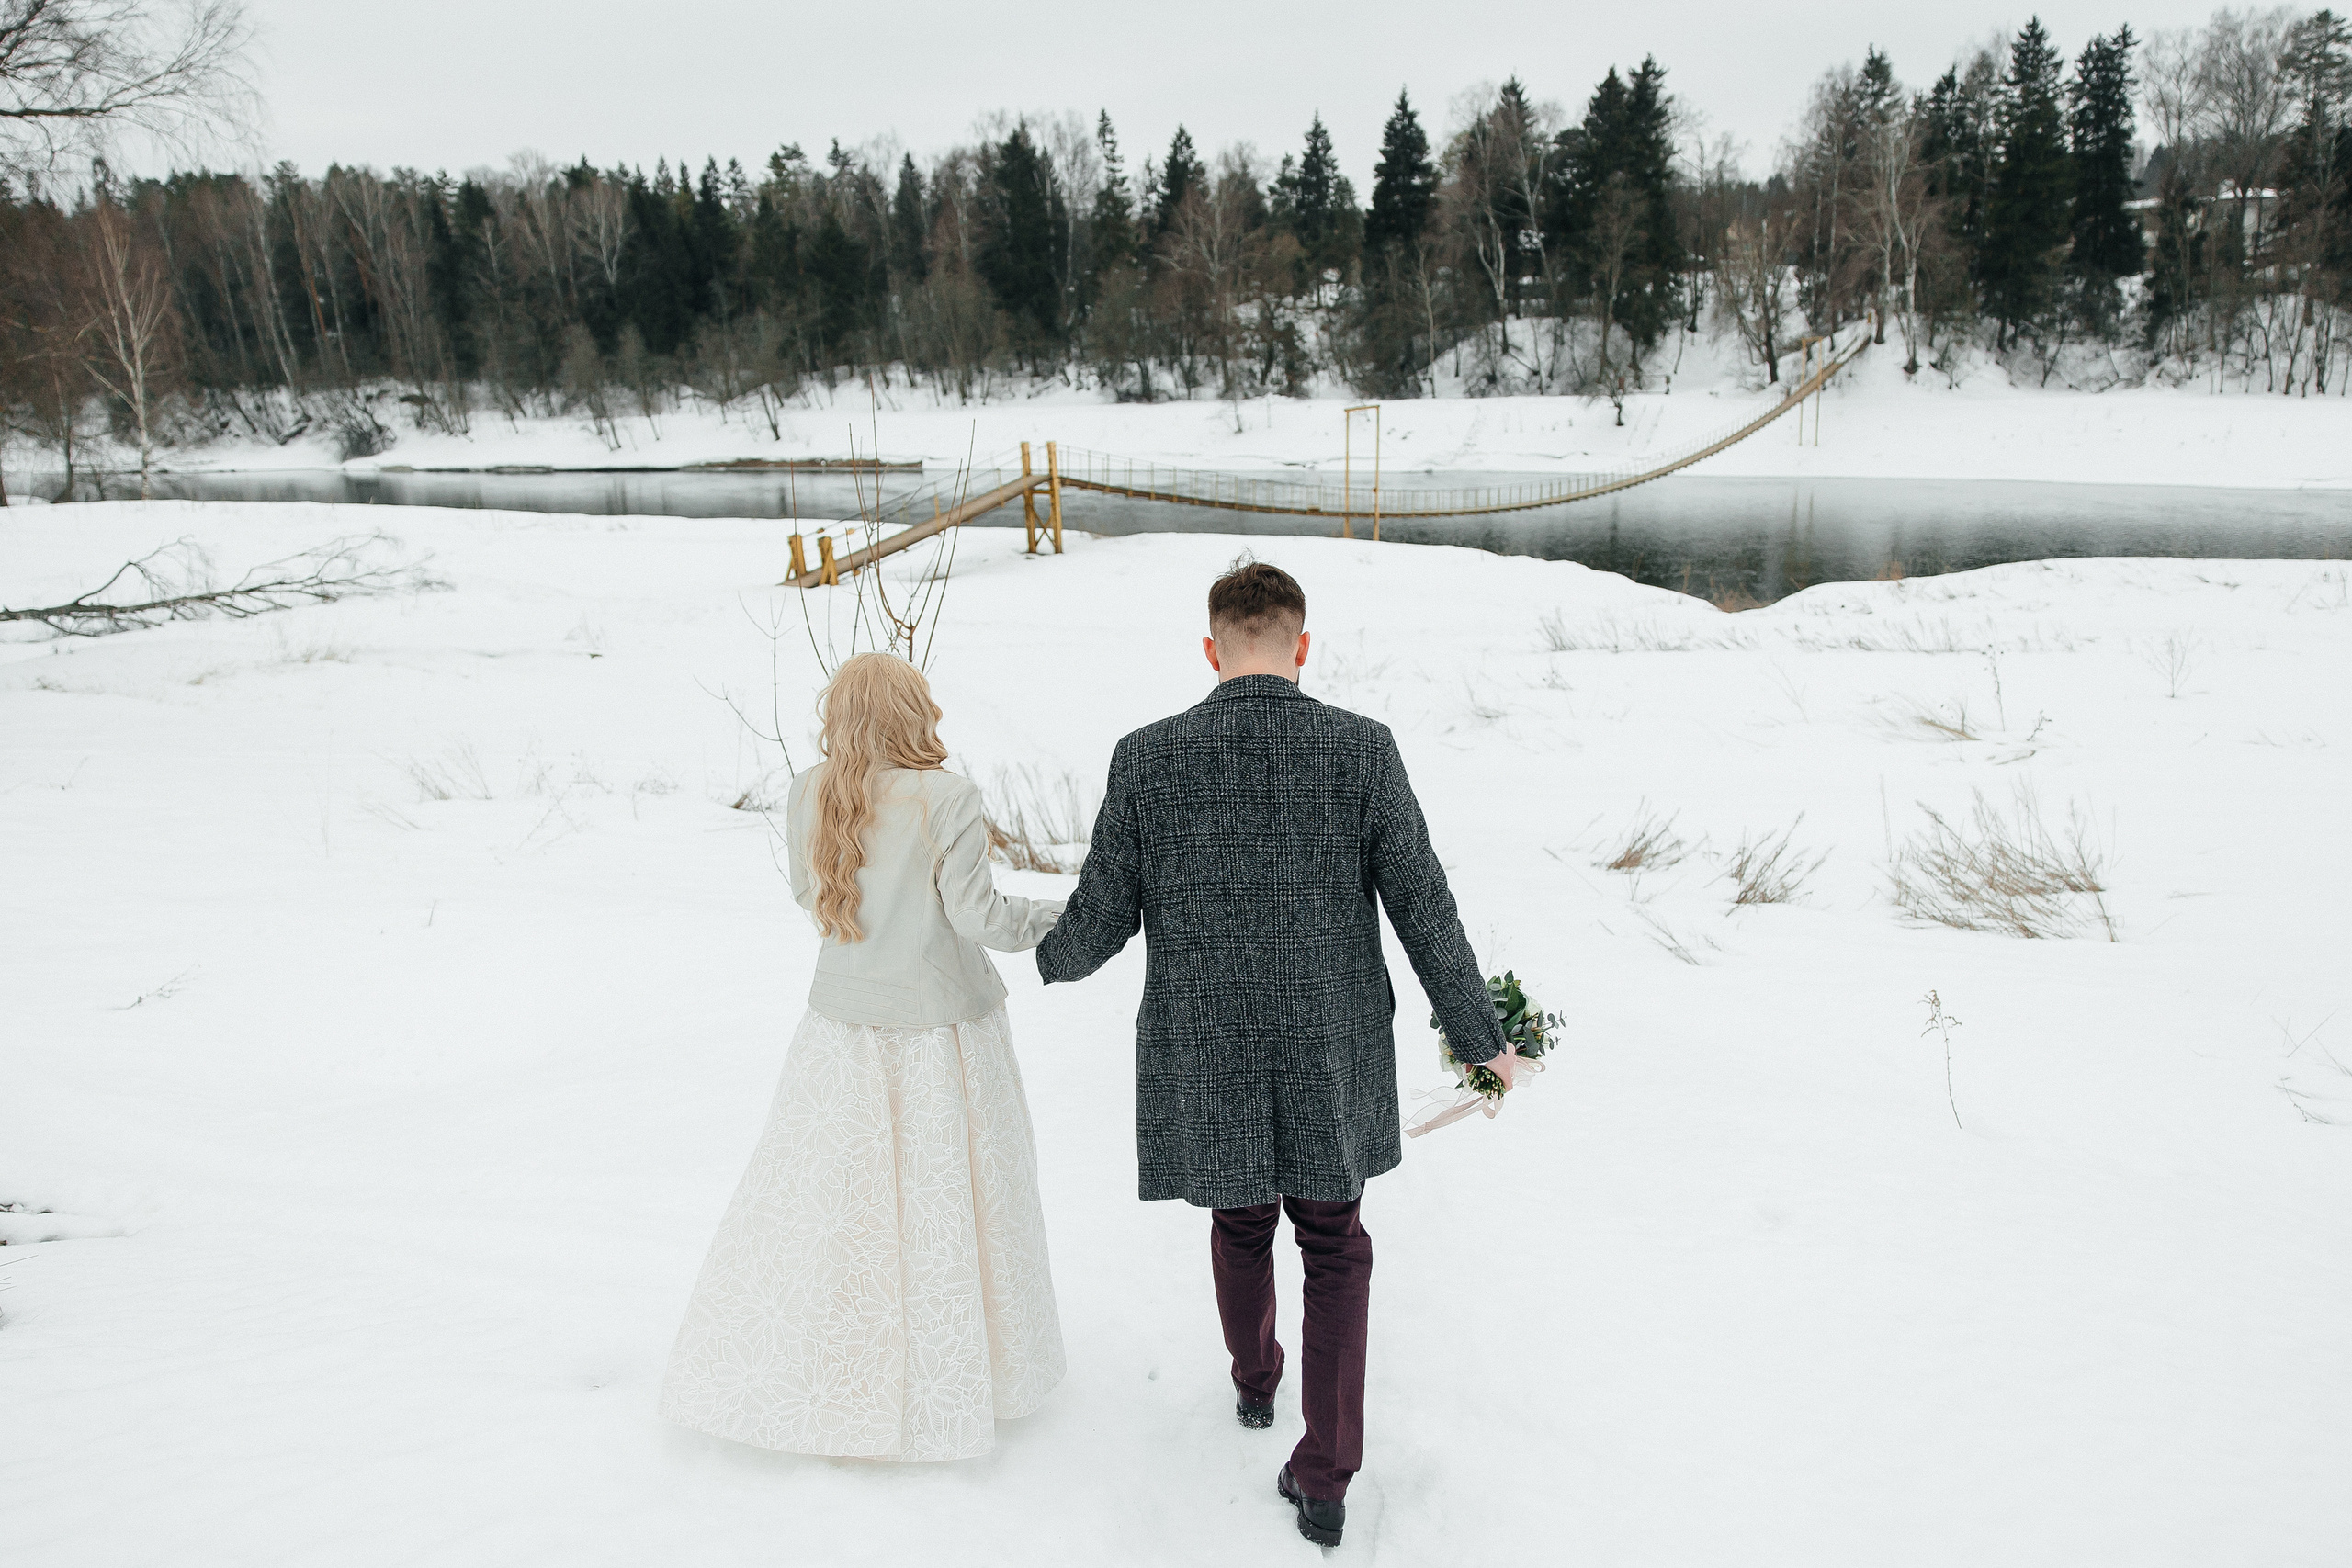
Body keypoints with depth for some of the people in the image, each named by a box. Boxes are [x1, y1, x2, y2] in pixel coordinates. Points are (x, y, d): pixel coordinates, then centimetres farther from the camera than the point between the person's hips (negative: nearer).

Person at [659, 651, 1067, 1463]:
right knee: (944, 1203, 11)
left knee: (823, 1200, 17)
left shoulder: (810, 795, -4)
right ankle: (959, 1371, 27)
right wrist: (1058, 918, -4)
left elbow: (806, 889, 9)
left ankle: (777, 1370, 32)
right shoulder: (947, 800, -18)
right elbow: (975, 913, -17)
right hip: (941, 1031, -4)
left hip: (844, 1031, 4)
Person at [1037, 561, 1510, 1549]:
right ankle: (1323, 1482, 21)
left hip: (1209, 1058, 1)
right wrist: (1480, 1038, 4)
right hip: (1334, 1057, -1)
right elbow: (1424, 911, -10)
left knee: (1241, 1217, 28)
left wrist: (1052, 956, 18)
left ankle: (1255, 1381, 54)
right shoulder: (1362, 750, -14)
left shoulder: (1147, 758, -13)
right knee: (1333, 1245, 20)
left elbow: (1101, 920, -6)